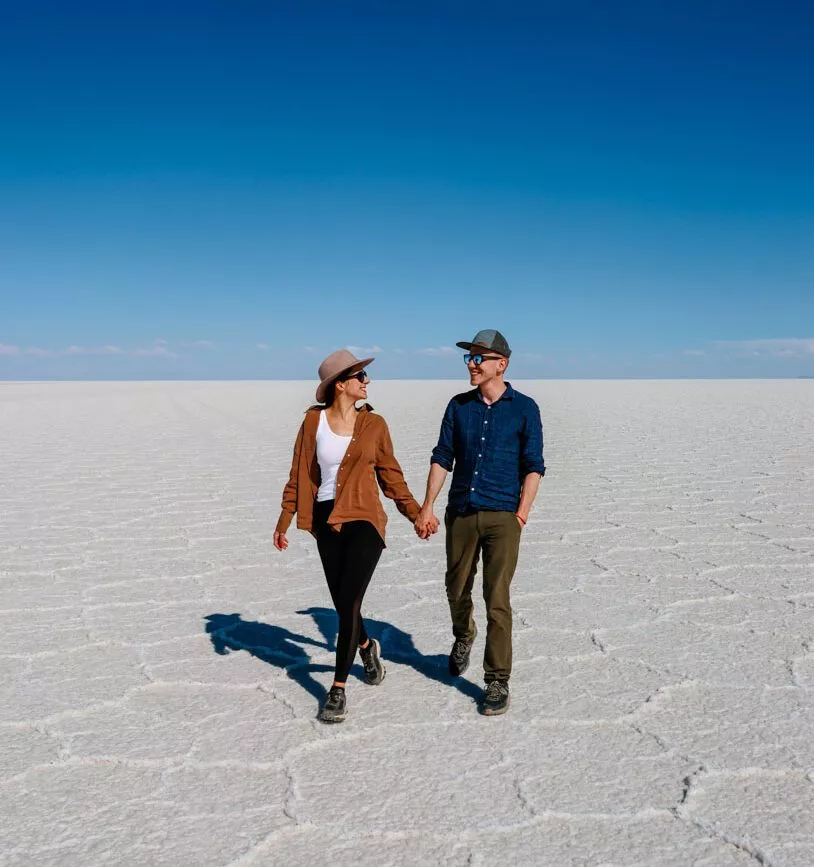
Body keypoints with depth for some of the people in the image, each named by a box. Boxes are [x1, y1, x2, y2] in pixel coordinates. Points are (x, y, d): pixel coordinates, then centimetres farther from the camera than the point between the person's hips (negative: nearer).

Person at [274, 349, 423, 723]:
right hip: (326, 522, 2)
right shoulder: (314, 420, 0)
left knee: (348, 603, -10)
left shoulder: (374, 424, 1)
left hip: (364, 521, -1)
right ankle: (367, 647, 44)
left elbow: (391, 475, 10)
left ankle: (338, 689, 2)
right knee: (343, 604, 11)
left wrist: (416, 513, 9)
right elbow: (299, 475, 5)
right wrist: (284, 522, 5)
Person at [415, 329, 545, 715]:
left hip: (502, 516, -3)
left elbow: (533, 466, -1)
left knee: (497, 600, -6)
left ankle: (498, 683, 5)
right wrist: (427, 507, 2)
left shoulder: (524, 409, -2)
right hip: (460, 513, 4)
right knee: (457, 590, 16)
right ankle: (463, 639, 47)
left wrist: (521, 513, -10)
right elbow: (442, 458, 8)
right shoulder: (459, 406, 7)